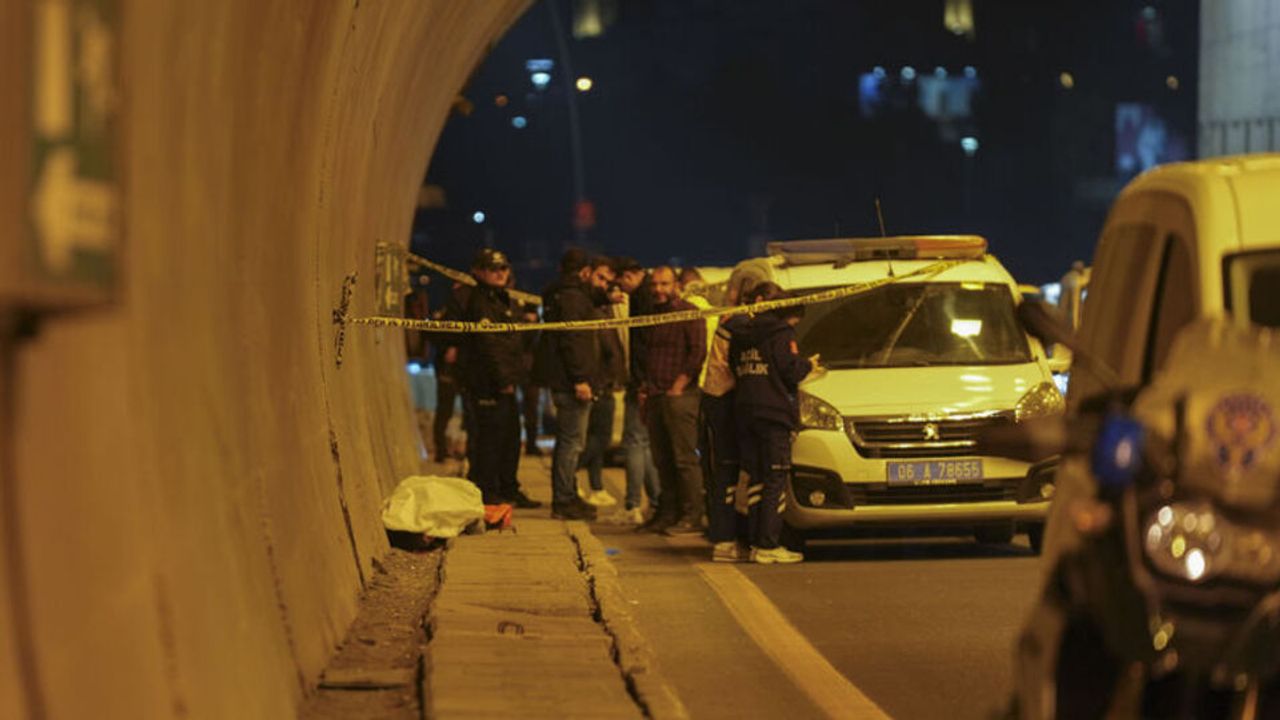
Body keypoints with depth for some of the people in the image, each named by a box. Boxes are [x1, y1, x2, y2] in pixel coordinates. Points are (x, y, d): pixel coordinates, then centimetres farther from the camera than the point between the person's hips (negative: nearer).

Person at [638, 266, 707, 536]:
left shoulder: (688, 314, -5)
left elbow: (698, 352, -13)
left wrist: (679, 386, -15)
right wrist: (645, 386, 14)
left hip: (679, 397, -8)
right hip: (654, 398, 8)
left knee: (685, 458, -9)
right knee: (662, 460, 8)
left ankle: (692, 517, -8)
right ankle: (668, 513, 13)